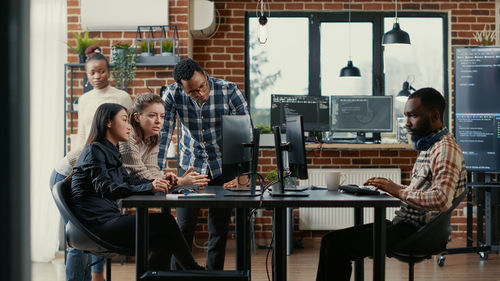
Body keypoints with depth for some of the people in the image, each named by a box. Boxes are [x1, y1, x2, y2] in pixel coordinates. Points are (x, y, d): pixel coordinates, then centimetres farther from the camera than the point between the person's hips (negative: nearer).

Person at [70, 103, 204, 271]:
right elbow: (105, 188, -23)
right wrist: (149, 187, -34)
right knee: (165, 222, -13)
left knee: (163, 241, -6)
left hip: (107, 220, 9)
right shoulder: (94, 150, -8)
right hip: (97, 224, -9)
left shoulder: (110, 152, 22)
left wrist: (158, 183, -3)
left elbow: (128, 180, 15)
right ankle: (194, 271, 2)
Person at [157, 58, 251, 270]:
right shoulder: (172, 94, -14)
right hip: (190, 164, 1)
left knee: (219, 229, 5)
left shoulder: (229, 91, -18)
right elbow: (163, 134, -14)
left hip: (223, 166, -1)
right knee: (184, 227, 1)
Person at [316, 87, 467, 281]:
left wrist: (398, 191, -19)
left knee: (335, 244, -18)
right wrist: (393, 187, 7)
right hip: (406, 223, 10)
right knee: (332, 240, 5)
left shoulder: (445, 149, -14)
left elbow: (441, 200, -28)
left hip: (417, 231, -10)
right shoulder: (429, 146, 18)